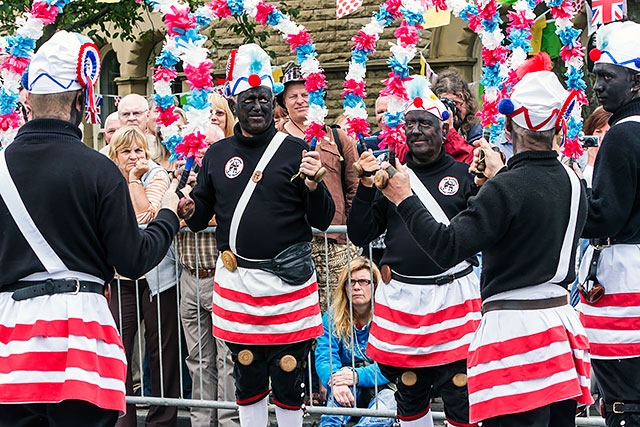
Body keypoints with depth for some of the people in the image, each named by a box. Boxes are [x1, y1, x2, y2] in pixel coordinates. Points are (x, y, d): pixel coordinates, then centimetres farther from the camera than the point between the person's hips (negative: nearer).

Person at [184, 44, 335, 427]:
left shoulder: (296, 151, -1)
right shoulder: (218, 155, 9)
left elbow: (323, 221, -1)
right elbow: (198, 219, 14)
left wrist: (312, 184, -19)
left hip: (289, 279, -3)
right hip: (236, 280, 3)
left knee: (288, 379, 5)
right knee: (247, 379, 12)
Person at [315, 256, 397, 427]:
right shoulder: (332, 317, -1)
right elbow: (324, 357, -13)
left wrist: (358, 376, -34)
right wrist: (335, 381, -36)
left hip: (384, 386, -2)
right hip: (352, 393, 2)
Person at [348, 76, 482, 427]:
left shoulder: (463, 175, 1)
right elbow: (360, 235, 4)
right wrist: (366, 184, -6)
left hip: (453, 296, -3)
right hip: (400, 298, 3)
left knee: (460, 395, -1)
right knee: (409, 394, 14)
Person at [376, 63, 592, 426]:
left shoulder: (506, 188, -17)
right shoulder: (572, 182, 5)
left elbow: (447, 249, -21)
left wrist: (404, 199, -13)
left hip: (515, 326, -8)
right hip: (561, 317, 8)